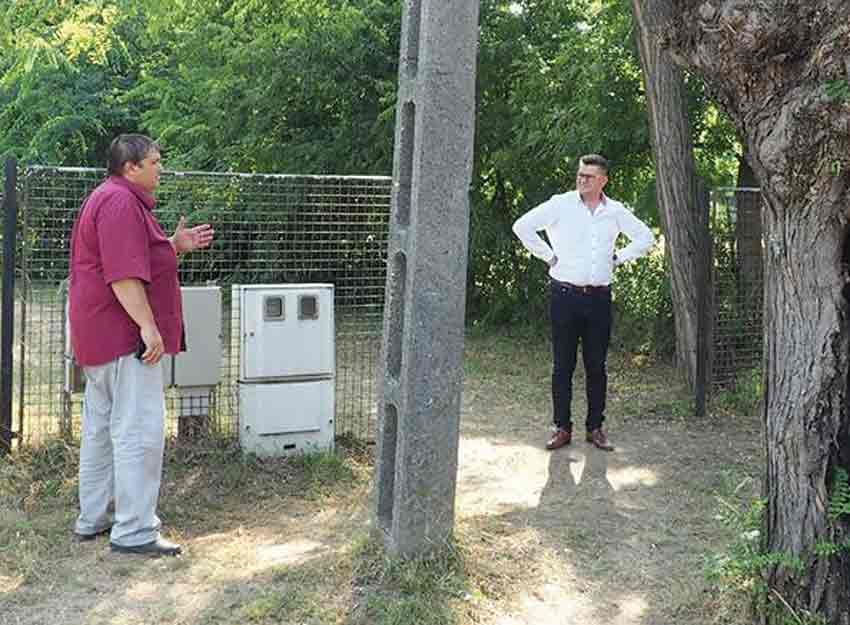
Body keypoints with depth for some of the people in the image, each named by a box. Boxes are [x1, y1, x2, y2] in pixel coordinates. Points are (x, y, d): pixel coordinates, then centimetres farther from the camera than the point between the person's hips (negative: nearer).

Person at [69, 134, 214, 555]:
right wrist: (148, 327, -25)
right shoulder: (121, 203, -15)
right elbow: (123, 274, -24)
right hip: (124, 335, -12)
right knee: (139, 430, -10)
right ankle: (134, 532, -8)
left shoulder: (107, 200, 20)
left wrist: (174, 246, 15)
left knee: (100, 427, 16)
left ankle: (92, 518, 25)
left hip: (100, 338, 12)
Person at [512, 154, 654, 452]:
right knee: (562, 366, 2)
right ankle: (562, 427, 9)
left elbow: (645, 237, 19)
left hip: (599, 297, 2)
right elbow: (522, 226, -2)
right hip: (565, 296, -2)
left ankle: (595, 427, 16)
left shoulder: (615, 211, 7)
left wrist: (618, 258, 9)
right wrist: (548, 255, -2)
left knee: (596, 366, 7)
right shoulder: (560, 205, -2)